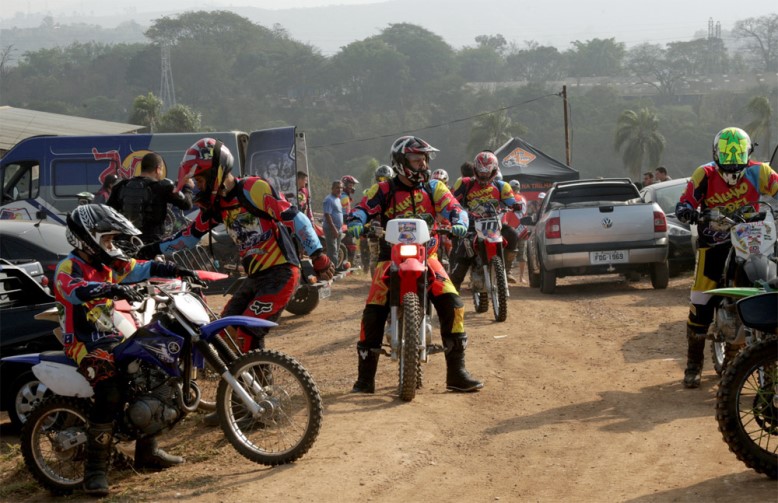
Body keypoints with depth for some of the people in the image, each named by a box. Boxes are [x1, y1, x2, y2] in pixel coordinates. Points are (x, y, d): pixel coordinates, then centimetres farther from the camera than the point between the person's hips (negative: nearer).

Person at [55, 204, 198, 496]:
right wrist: (113, 289, -51)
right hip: (84, 344, -9)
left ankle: (147, 452, 27)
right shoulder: (68, 267, -14)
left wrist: (178, 272, 1)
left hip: (111, 338, 9)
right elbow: (75, 290, -36)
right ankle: (95, 470, -26)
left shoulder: (106, 264, 12)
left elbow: (141, 269, 13)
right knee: (110, 393, -31)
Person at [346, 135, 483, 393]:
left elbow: (453, 207, -6)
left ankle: (456, 373, -6)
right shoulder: (384, 190, 0)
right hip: (391, 257, -2)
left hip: (425, 256, 2)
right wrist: (356, 224, -32)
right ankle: (365, 377, -3)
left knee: (452, 304, -16)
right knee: (373, 311, -16)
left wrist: (459, 223, -28)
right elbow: (363, 208, -9)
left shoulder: (434, 188, 6)